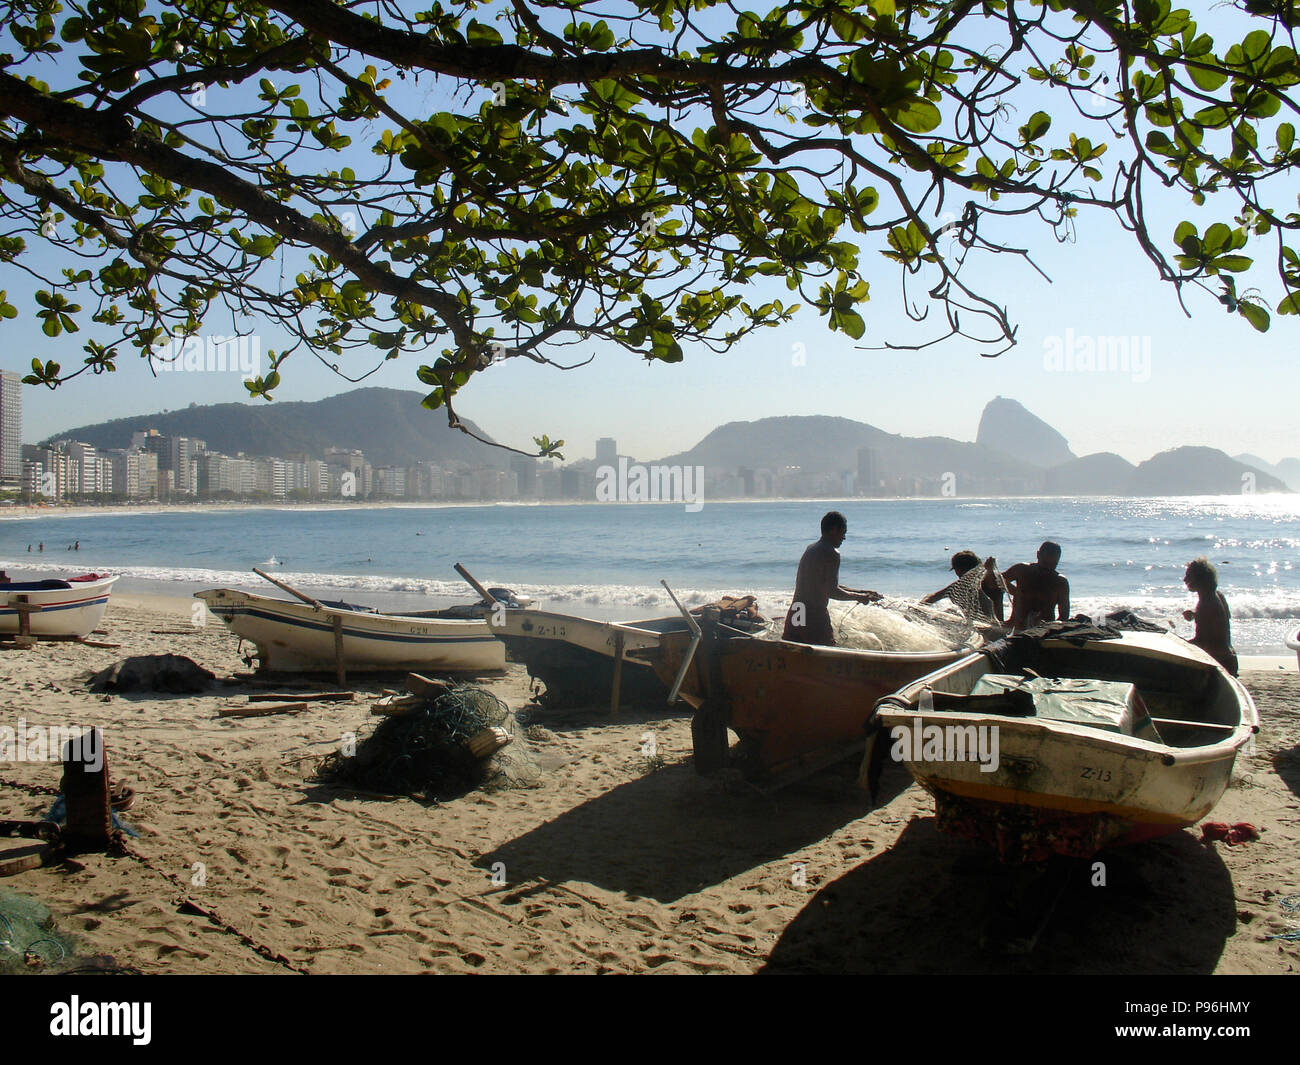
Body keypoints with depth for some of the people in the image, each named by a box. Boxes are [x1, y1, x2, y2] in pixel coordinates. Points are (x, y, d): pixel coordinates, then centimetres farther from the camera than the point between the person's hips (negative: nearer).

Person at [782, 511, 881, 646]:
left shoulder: (810, 549, 17)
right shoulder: (832, 554, -11)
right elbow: (832, 592, -14)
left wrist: (861, 592, 24)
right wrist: (859, 597, 0)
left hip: (794, 615, 8)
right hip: (815, 617, -8)